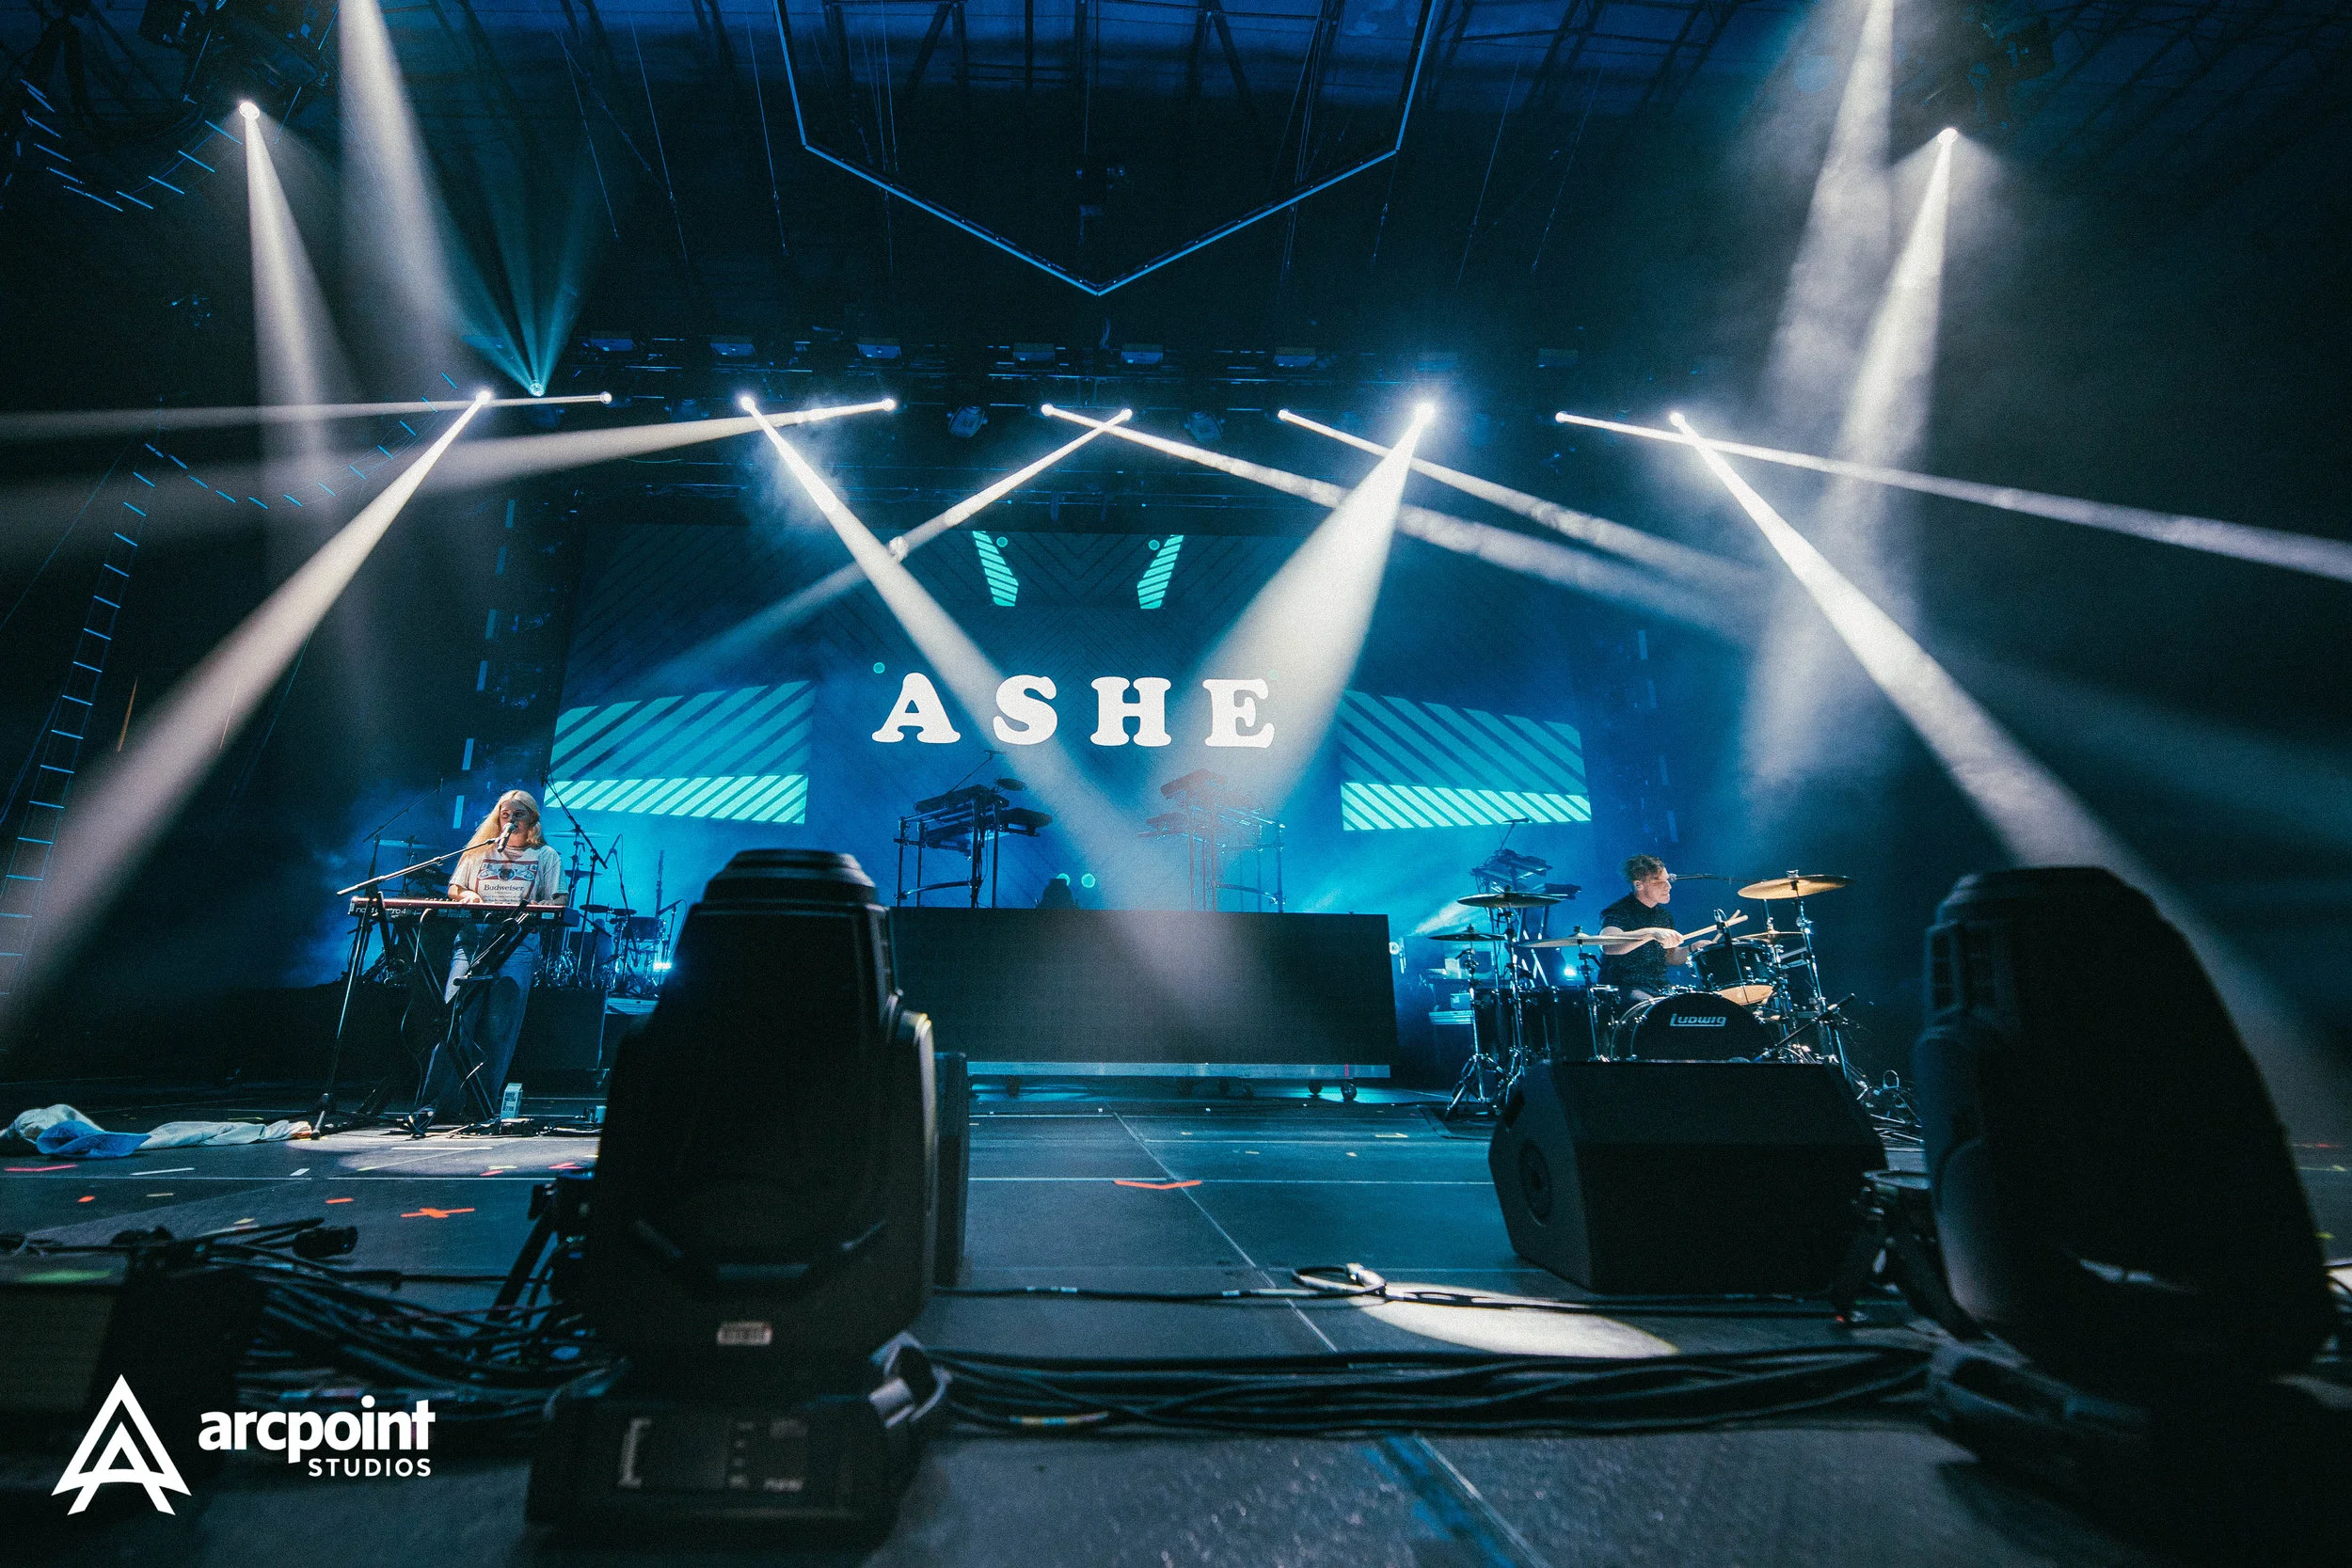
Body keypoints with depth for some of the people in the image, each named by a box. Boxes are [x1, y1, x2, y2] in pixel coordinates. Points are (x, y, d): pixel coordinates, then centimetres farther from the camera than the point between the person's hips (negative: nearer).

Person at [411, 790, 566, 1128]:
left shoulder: (546, 856, 14)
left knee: (499, 1027, -10)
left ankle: (482, 1106, -6)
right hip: (474, 937, 2)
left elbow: (557, 901, 6)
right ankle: (433, 1104, -11)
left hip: (519, 941, -2)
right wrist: (466, 895, 0)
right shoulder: (479, 852, 22)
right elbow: (453, 889, 22)